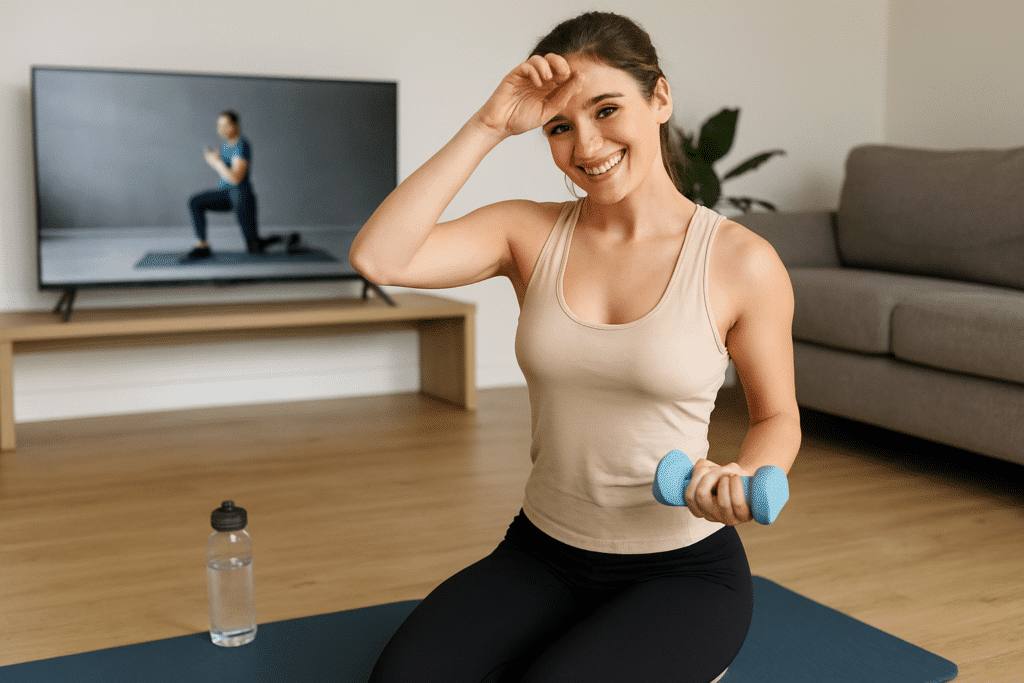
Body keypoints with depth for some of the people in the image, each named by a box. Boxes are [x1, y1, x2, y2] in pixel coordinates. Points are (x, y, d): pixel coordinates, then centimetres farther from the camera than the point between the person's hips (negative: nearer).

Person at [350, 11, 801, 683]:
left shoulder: (742, 262, -9)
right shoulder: (530, 232, -2)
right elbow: (377, 257, -17)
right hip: (541, 556, 3)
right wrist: (488, 126, -16)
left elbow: (777, 417, 4)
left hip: (682, 570, -2)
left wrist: (743, 477, -18)